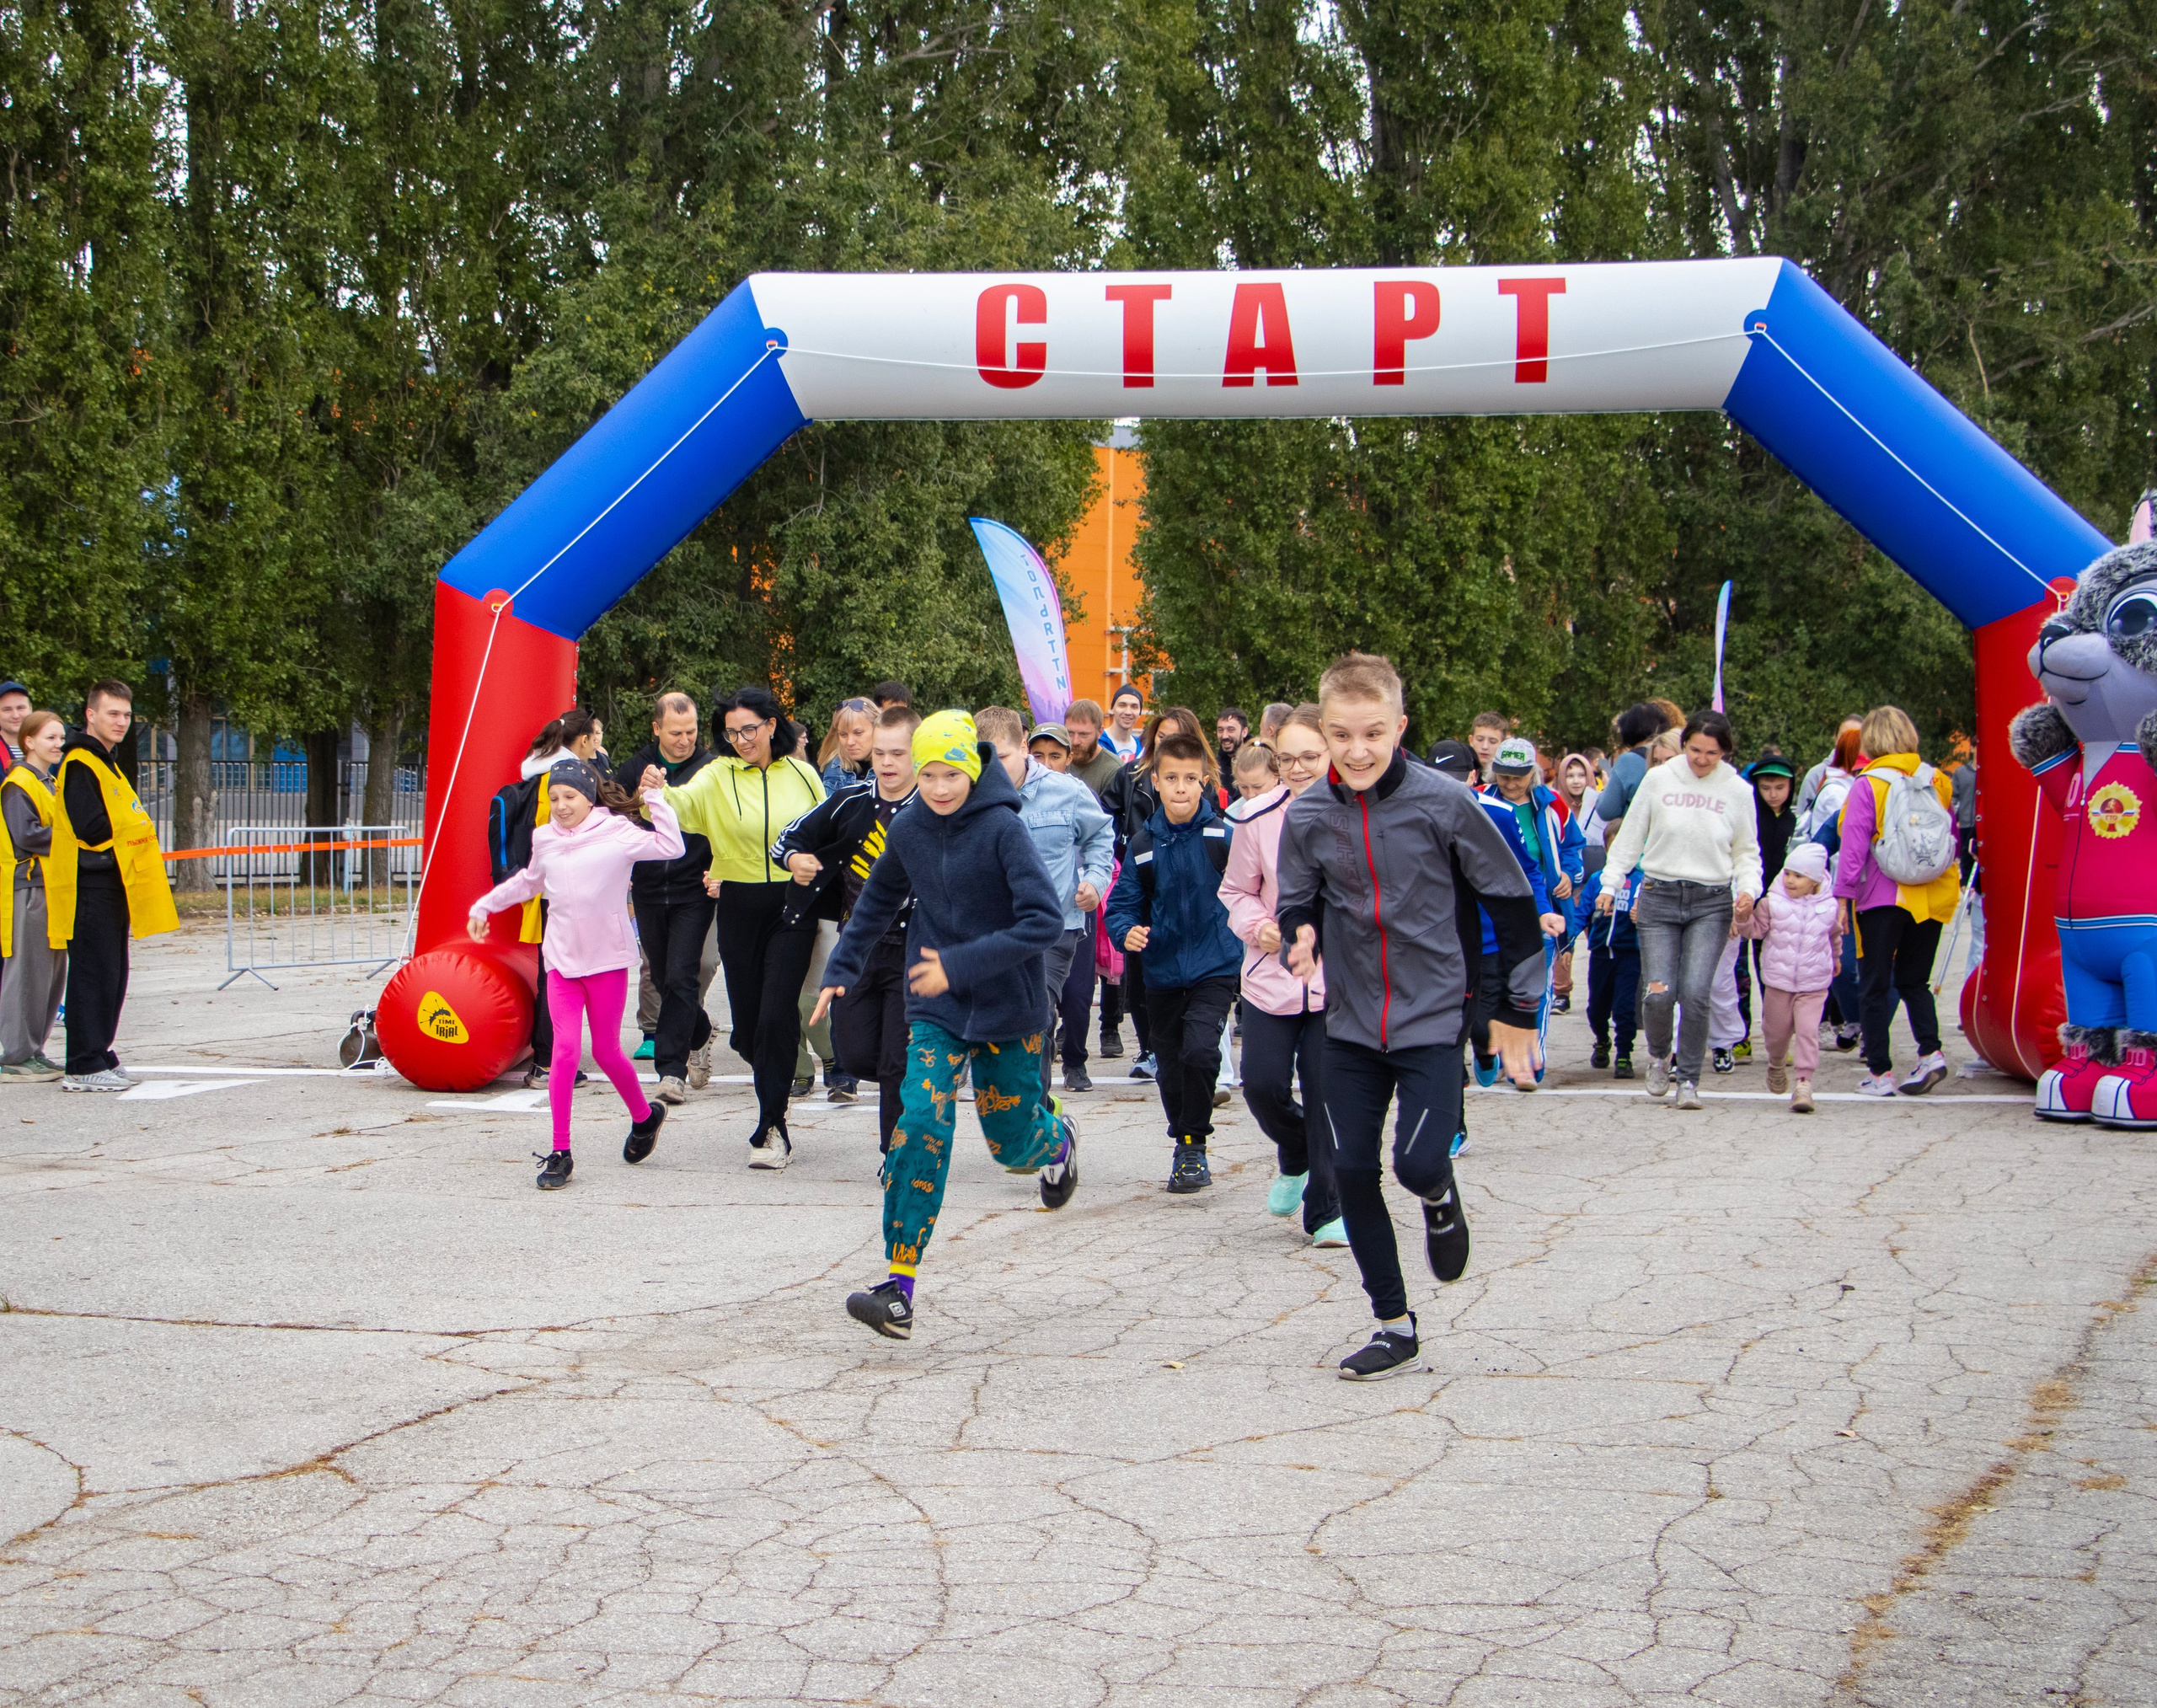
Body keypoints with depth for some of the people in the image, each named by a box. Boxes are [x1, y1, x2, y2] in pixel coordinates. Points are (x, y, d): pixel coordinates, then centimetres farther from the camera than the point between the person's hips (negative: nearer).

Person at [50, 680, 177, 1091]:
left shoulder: (103, 763, 20)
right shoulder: (80, 765, -12)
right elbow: (90, 828, -20)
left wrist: (134, 829, 3)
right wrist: (139, 828, -7)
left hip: (111, 887, 10)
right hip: (89, 887, -10)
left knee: (112, 976, 13)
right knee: (94, 976, -9)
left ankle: (99, 1058, 19)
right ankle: (84, 1068, -7)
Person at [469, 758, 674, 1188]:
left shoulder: (617, 834, -6)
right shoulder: (546, 840, 7)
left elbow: (671, 847, -18)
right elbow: (529, 882, 27)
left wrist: (656, 797, -19)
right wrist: (485, 906, 33)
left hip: (607, 959, -3)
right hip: (562, 960, 3)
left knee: (606, 1052, 6)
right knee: (566, 1051, -8)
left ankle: (645, 1116, 35)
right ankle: (559, 1153, -4)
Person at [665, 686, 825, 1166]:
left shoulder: (801, 775, 4)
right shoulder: (719, 776, 0)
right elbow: (683, 804, -21)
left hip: (792, 908, -1)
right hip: (740, 910, 1)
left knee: (776, 1014, -11)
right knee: (746, 1016, 5)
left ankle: (772, 1129, -4)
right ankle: (774, 1089, 37)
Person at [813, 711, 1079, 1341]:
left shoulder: (1002, 828, -18)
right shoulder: (908, 829, -2)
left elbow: (1045, 921, -24)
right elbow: (879, 899, 18)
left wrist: (960, 965, -28)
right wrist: (841, 968, 15)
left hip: (1008, 1010, -3)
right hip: (936, 1011, 3)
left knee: (1012, 1144, 10)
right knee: (923, 1126, -17)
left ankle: (1058, 1137, 50)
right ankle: (898, 1289, -18)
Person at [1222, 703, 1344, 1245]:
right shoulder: (1258, 817, -4)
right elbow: (1236, 890, 10)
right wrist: (1257, 926, -9)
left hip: (1340, 978, -2)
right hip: (1273, 972, 2)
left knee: (1327, 1093, -2)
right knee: (1262, 1084, -4)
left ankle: (1327, 1210, 14)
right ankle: (1295, 1156, 30)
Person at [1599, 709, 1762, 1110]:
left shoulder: (1738, 790, 3)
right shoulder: (1658, 779, 1)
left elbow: (1747, 852, 10)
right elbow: (1630, 837, 8)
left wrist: (1749, 889, -7)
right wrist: (1610, 883, 4)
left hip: (1712, 903, 0)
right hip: (1660, 897, 0)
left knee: (1695, 993, -13)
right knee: (1660, 993, -8)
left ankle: (1689, 1079, 4)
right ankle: (1659, 1056, 23)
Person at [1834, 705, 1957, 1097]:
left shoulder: (1868, 786, -9)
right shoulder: (1937, 781, 5)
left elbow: (1854, 846, -11)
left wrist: (1843, 895, -8)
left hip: (1883, 898, -4)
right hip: (1931, 898, 4)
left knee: (1875, 986, 5)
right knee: (1913, 980, 16)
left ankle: (1880, 1072, 4)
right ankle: (1931, 1052, -3)